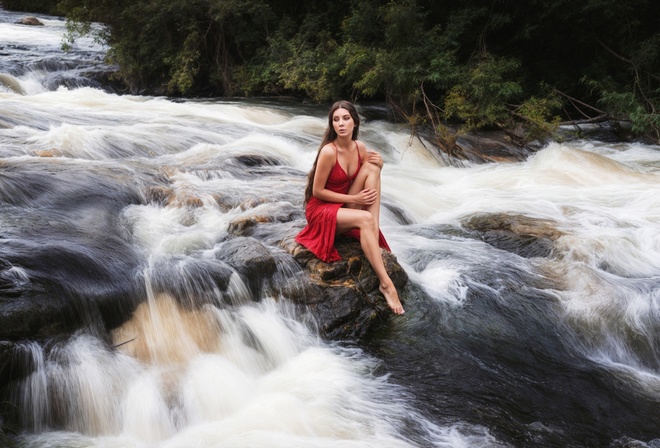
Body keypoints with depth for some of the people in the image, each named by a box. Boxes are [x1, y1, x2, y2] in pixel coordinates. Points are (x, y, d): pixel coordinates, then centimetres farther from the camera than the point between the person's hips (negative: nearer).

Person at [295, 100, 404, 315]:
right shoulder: (328, 152, -22)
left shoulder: (360, 147, -2)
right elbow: (317, 191, -17)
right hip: (321, 209, -6)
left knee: (371, 167, -15)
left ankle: (375, 231, -21)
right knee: (365, 219, -34)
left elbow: (369, 176, 10)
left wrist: (379, 165, -12)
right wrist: (353, 199, -19)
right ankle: (385, 283, -32)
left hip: (346, 207, 6)